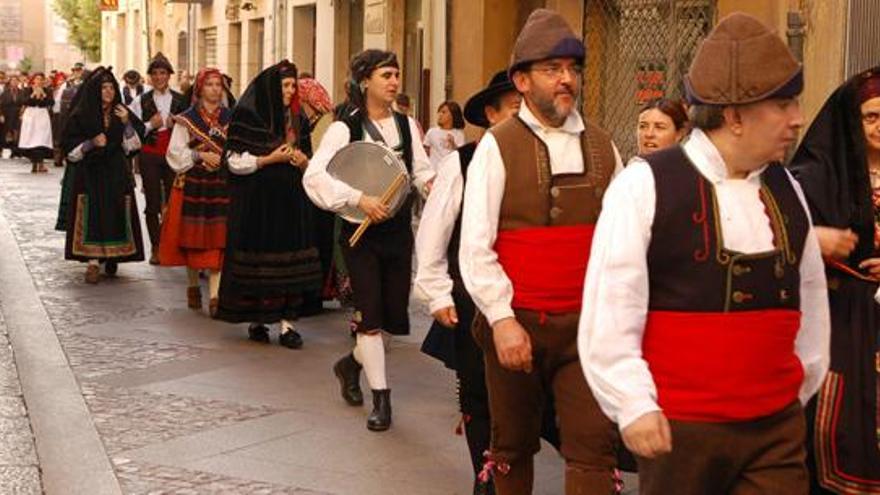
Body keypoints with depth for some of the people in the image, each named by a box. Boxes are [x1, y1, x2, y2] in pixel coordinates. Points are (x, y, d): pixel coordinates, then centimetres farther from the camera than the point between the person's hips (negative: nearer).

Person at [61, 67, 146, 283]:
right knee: (92, 215, -9)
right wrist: (91, 143, -16)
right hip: (89, 174, -3)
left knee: (116, 214, 1)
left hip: (116, 174, 3)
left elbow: (132, 145, 2)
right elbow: (69, 145, -3)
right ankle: (93, 262, -9)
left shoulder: (122, 113, 5)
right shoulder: (80, 115, -3)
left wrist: (127, 123, -13)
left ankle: (112, 257, 15)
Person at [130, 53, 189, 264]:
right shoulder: (141, 101, 5)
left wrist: (176, 125, -10)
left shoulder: (180, 100, 6)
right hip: (149, 155, 0)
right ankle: (156, 248, 10)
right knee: (152, 202, 2)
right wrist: (151, 125, -12)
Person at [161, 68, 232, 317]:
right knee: (193, 237, 6)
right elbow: (176, 152, -2)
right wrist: (201, 156, -13)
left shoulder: (231, 118, 7)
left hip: (221, 186, 1)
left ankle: (214, 295, -10)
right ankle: (193, 287, 24)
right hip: (192, 185, -1)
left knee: (217, 239, -6)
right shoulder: (187, 119, 2)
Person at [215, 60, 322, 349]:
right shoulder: (247, 117, -5)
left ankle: (287, 323, 1)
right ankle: (255, 321, 13)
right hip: (256, 202, -4)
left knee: (291, 258, -2)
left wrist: (303, 160, -3)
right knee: (258, 258, -1)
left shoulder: (297, 119, 12)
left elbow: (308, 160, 19)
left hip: (291, 200, 5)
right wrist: (270, 159, -13)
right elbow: (235, 161, -8)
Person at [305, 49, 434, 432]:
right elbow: (314, 176, -18)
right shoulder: (345, 129, -9)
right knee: (370, 312, -7)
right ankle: (381, 397, 4)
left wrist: (432, 183, -19)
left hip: (399, 230, 5)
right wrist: (358, 198, -26)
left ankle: (352, 363, 36)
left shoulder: (407, 125, 7)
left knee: (395, 315, 8)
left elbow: (421, 170, 4)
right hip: (360, 232, -5)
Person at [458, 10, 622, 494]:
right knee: (513, 448, 13)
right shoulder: (498, 147, -3)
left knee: (594, 446, -6)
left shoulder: (602, 147, 8)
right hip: (515, 323, -2)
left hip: (587, 326, 2)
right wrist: (503, 319, -15)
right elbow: (475, 248, -8)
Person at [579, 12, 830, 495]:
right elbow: (610, 310, -12)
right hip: (676, 428, -4)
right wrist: (633, 406, -15)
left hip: (778, 428, 5)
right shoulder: (645, 186, -9)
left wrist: (802, 389, 21)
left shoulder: (785, 190, 8)